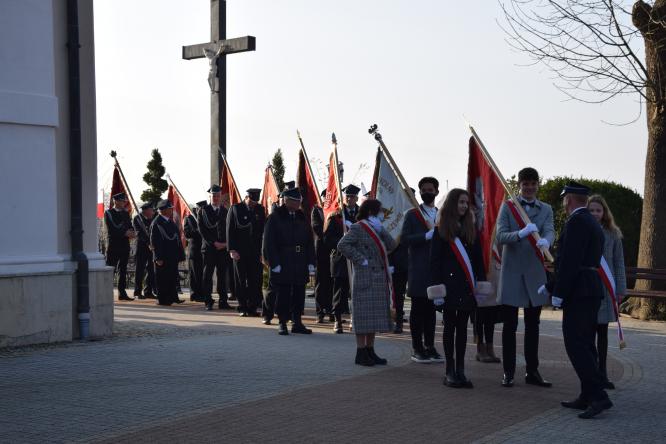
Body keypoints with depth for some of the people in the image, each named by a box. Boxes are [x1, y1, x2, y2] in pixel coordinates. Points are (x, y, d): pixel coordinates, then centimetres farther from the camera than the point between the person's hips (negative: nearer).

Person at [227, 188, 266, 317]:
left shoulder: (260, 210, 9)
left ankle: (252, 308, 4)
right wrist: (232, 250, -9)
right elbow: (230, 230, -2)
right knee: (240, 281, 3)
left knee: (255, 281, -2)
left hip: (255, 252, 2)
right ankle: (242, 308, 11)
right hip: (240, 252, -2)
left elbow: (263, 231, 10)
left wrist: (263, 251, 3)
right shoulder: (235, 209, 1)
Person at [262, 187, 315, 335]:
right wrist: (274, 263, -13)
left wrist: (310, 262, 6)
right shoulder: (275, 217, -3)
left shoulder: (302, 217, 13)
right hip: (282, 265, -5)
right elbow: (269, 243, -7)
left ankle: (297, 322, 16)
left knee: (299, 294, 7)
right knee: (283, 295, 0)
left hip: (300, 266, 5)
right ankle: (282, 323, 9)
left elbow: (309, 241, 13)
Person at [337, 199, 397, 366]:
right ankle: (361, 353, -1)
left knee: (375, 316, 10)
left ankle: (370, 351, 17)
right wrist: (360, 259, -17)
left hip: (379, 279, 8)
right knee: (364, 315, -6)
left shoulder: (377, 229, 18)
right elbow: (342, 245, -18)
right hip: (365, 277, -8)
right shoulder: (357, 228, -7)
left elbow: (391, 245, 7)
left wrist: (381, 229, -3)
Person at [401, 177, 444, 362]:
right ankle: (417, 349, 4)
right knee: (418, 308, -1)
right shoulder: (412, 215, 2)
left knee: (431, 308, 8)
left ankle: (430, 347, 15)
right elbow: (404, 239, -9)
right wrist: (427, 236, -17)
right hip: (418, 269, -4)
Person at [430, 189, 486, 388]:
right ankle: (450, 372, 8)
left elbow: (478, 258, 11)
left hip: (467, 287, 4)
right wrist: (436, 287, -11)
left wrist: (481, 281, 2)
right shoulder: (441, 231, -1)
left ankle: (460, 371, 12)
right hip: (450, 286, -4)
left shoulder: (470, 229, 11)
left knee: (462, 327, 7)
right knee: (450, 327, 3)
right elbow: (435, 260, -4)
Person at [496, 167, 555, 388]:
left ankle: (532, 372, 17)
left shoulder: (545, 209, 9)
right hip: (512, 273, -3)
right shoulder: (507, 207, 2)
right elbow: (500, 236, -10)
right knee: (509, 326, 1)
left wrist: (545, 240, -34)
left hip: (535, 274, 3)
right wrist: (521, 233, -30)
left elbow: (550, 231, -9)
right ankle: (508, 372, 7)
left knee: (533, 326, 9)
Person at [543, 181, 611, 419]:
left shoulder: (576, 222, -12)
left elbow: (570, 261, -20)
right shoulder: (593, 223, 19)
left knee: (576, 344, -10)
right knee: (585, 344, 12)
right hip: (592, 290, 10)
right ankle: (588, 396, 16)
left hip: (578, 292, -10)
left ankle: (599, 396, -14)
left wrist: (558, 292, -16)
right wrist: (550, 286, 25)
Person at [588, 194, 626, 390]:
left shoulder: (613, 234, 4)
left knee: (602, 332, 8)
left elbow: (619, 262, 7)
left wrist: (620, 290, 2)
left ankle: (602, 374, 15)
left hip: (606, 288, 2)